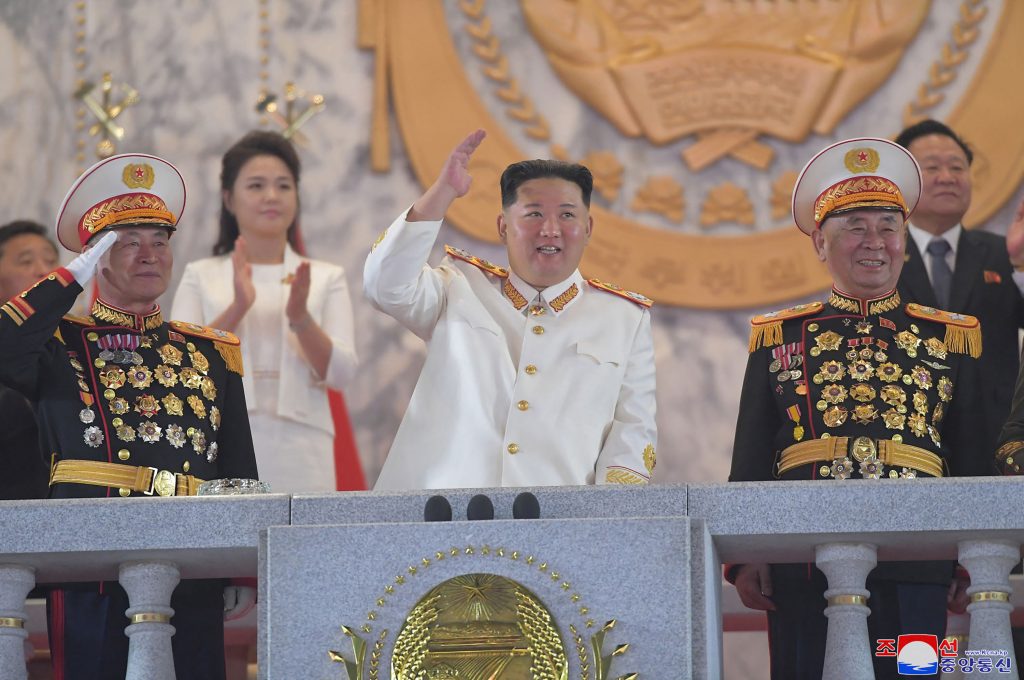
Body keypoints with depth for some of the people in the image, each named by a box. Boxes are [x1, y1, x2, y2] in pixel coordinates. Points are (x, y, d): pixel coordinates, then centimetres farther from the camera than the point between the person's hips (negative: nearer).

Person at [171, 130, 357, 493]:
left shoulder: (327, 278, 13)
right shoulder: (201, 277, 12)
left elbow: (340, 373, 1)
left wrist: (301, 317, -16)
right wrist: (236, 309, -15)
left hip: (299, 456, 1)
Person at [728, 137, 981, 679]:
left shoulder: (951, 338, 13)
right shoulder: (778, 338, 12)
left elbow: (976, 464, 12)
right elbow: (749, 463, 10)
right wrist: (746, 558, 1)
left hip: (915, 573, 0)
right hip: (803, 570, 0)